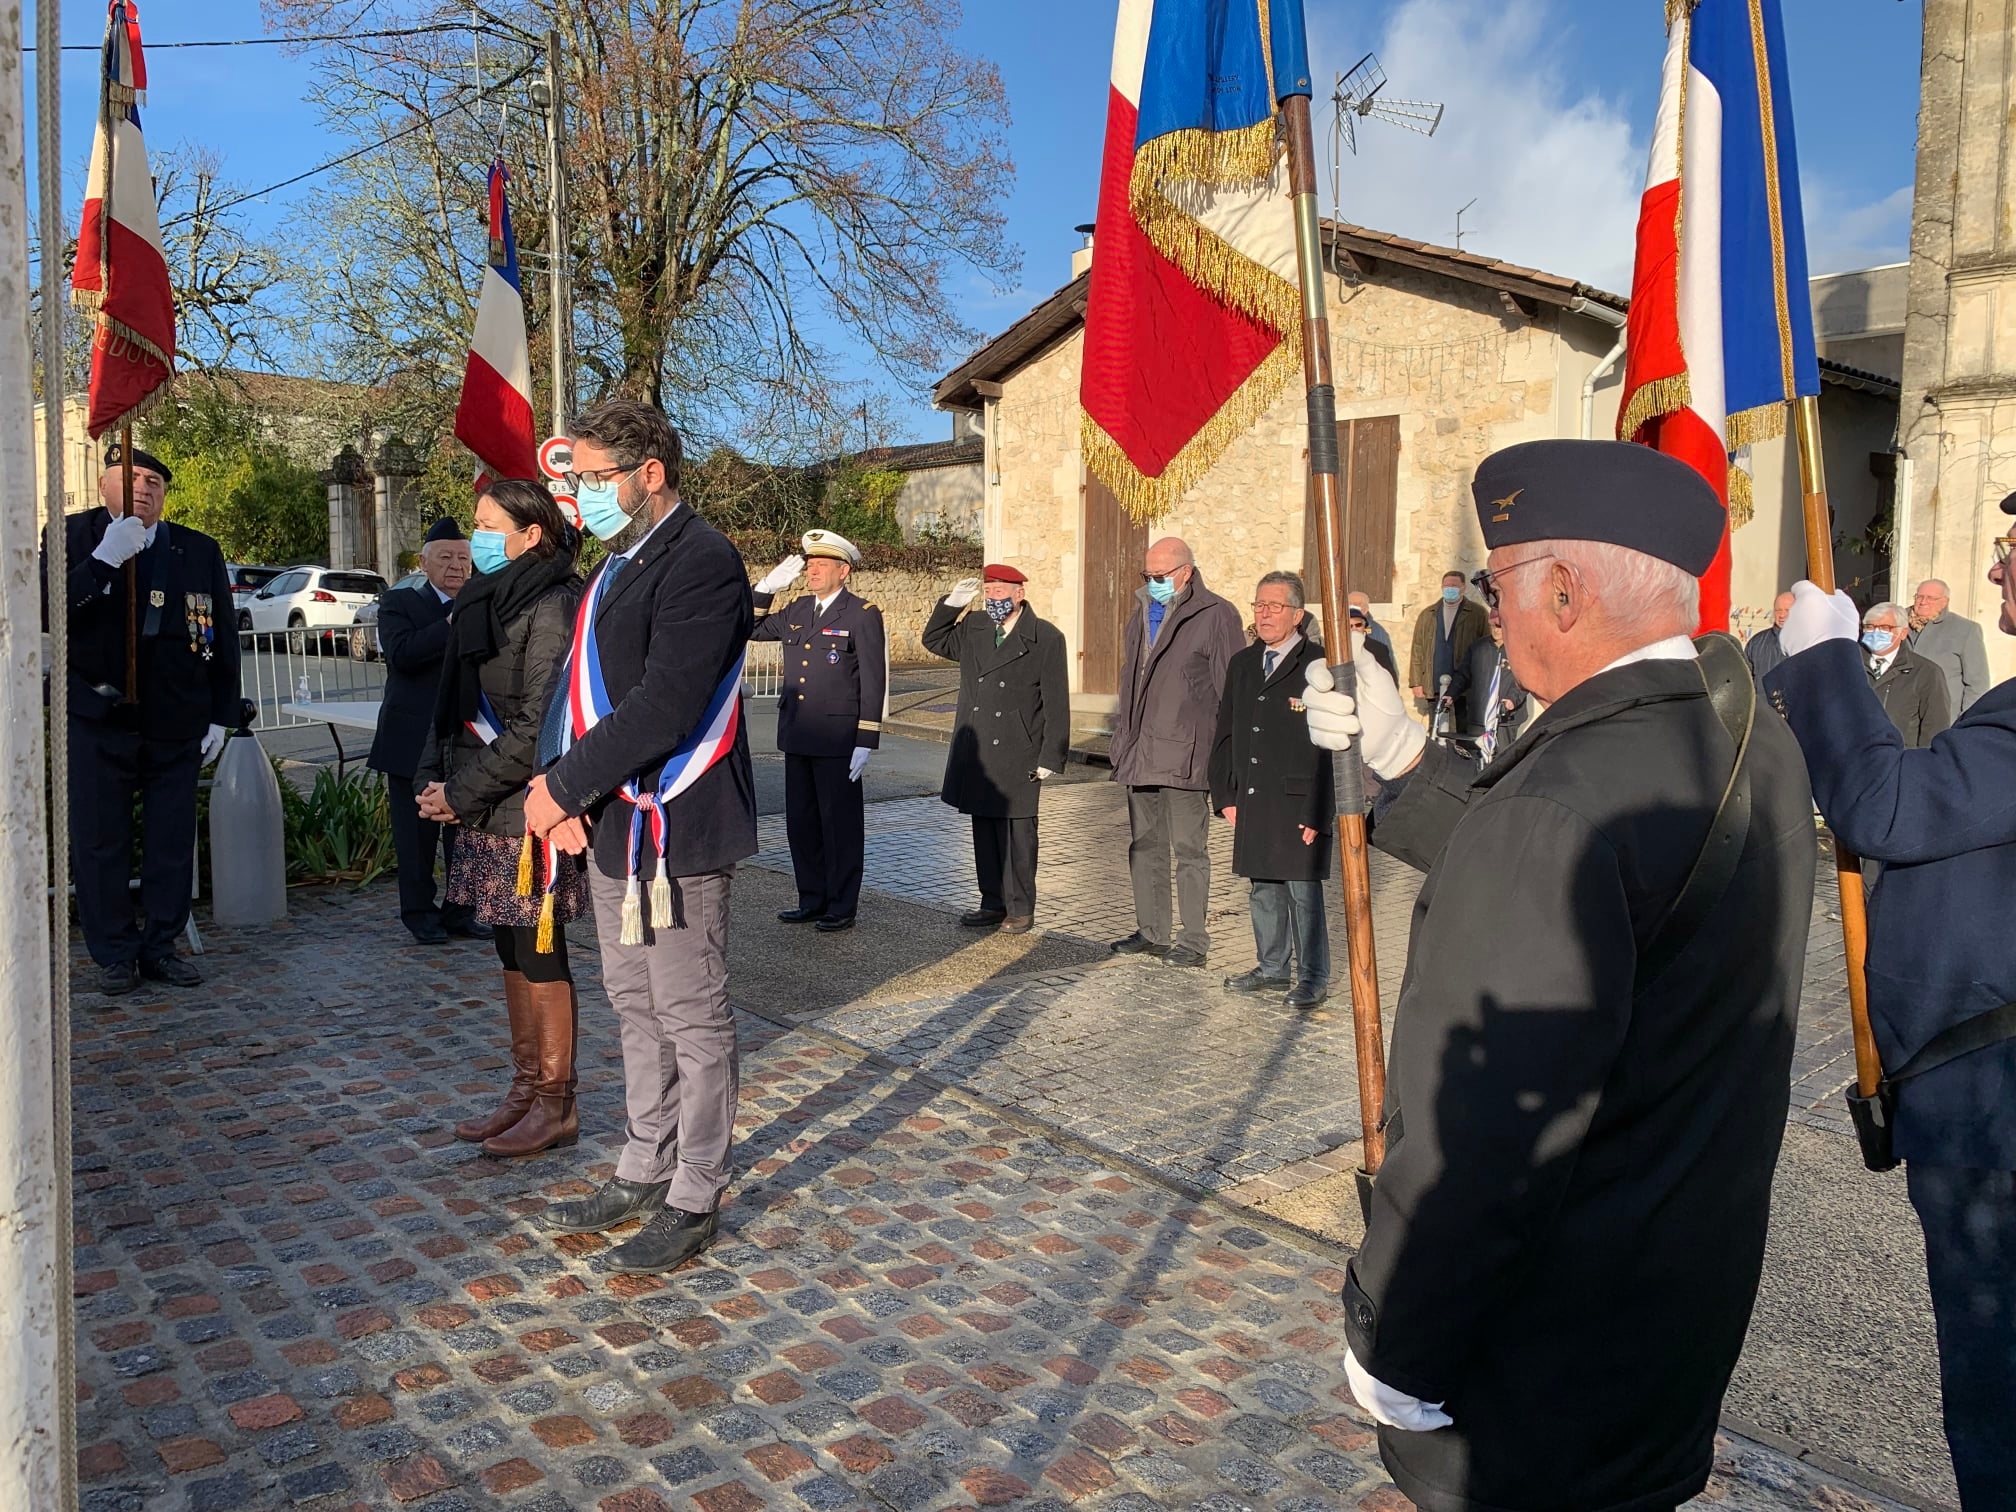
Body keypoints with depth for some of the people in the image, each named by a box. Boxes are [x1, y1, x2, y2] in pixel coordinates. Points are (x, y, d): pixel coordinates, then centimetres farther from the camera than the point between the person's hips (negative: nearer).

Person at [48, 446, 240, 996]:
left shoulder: (201, 551, 6)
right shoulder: (72, 537, 2)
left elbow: (223, 639, 7)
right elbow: (49, 609, -13)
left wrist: (221, 715, 3)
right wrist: (103, 560, -22)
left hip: (176, 724, 2)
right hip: (99, 722, -1)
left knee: (172, 843, 7)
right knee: (100, 843, 4)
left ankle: (161, 946, 20)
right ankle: (115, 953, 16)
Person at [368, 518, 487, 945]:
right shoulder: (399, 603, 1)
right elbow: (402, 653, -19)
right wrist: (454, 624, -22)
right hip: (415, 743, -3)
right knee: (418, 833, 5)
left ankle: (461, 910, 19)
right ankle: (419, 911, 18)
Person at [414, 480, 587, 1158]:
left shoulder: (551, 606, -14)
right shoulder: (485, 601, 14)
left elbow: (538, 726, -19)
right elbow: (455, 705, 16)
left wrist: (464, 792, -15)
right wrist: (433, 779, 1)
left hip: (530, 811, -8)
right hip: (488, 812, 9)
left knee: (539, 955, 0)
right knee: (513, 953, 15)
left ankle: (555, 1105, 13)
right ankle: (526, 1090, 26)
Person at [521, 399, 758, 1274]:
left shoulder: (701, 563, -15)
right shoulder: (620, 566, 16)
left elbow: (664, 706, -24)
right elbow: (583, 688, 15)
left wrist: (561, 786, -16)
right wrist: (567, 791, 0)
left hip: (674, 834, -9)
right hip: (612, 830, 10)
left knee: (693, 1019, 2)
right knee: (637, 1009, 18)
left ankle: (694, 1201, 16)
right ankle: (645, 1173, 33)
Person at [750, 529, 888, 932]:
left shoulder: (863, 615, -7)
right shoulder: (797, 610, 12)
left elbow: (874, 682, -10)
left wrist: (866, 742, -14)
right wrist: (768, 586, 10)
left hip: (838, 741, -7)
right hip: (797, 736, 7)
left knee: (840, 824, 2)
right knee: (801, 822, 12)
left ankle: (841, 907, 12)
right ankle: (812, 900, 24)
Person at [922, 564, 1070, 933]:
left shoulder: (1046, 638, -6)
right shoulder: (973, 629, 10)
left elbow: (1056, 704, -7)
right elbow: (934, 640, 26)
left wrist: (1050, 759, -10)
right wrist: (952, 602, 9)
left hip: (1018, 757, -5)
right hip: (976, 756, 6)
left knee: (1017, 834, 0)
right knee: (984, 832, 11)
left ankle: (1020, 910, 11)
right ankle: (993, 904, 22)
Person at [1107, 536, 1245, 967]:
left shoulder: (1215, 617, -8)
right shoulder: (1142, 614, 15)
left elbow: (1231, 690, -9)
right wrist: (1123, 737, 17)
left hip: (1184, 754, -8)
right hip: (1140, 752, 8)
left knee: (1189, 847, -1)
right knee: (1144, 845, 13)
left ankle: (1194, 939, 8)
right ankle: (1151, 931, 24)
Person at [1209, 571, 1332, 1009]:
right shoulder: (1242, 664, 13)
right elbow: (1224, 734, 16)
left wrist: (1319, 812, -14)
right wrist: (1225, 795, 9)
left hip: (1299, 804, -6)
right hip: (1252, 804, 6)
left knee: (1303, 890, -1)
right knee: (1263, 889, 13)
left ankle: (1313, 977, 12)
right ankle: (1273, 968, 26)